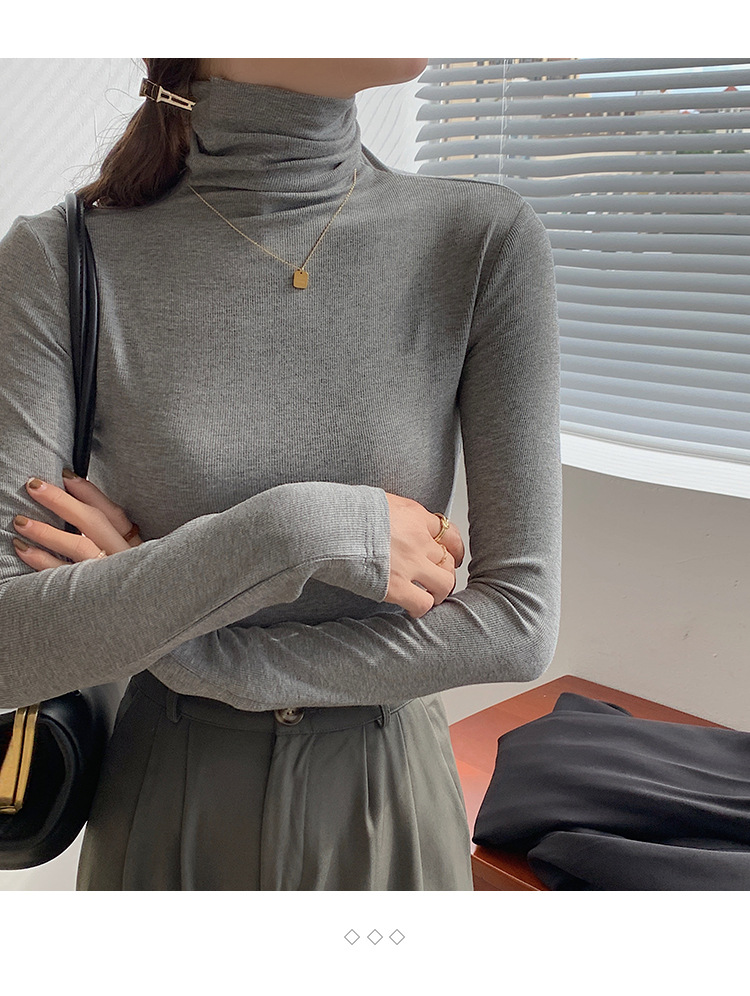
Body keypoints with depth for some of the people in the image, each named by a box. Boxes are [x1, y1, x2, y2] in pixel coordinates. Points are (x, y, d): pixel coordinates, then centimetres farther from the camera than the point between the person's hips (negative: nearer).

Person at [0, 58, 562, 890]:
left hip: (387, 795, 1)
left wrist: (183, 650, -19)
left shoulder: (489, 241, -15)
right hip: (168, 804, 0)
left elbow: (519, 626, -16)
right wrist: (290, 531, -29)